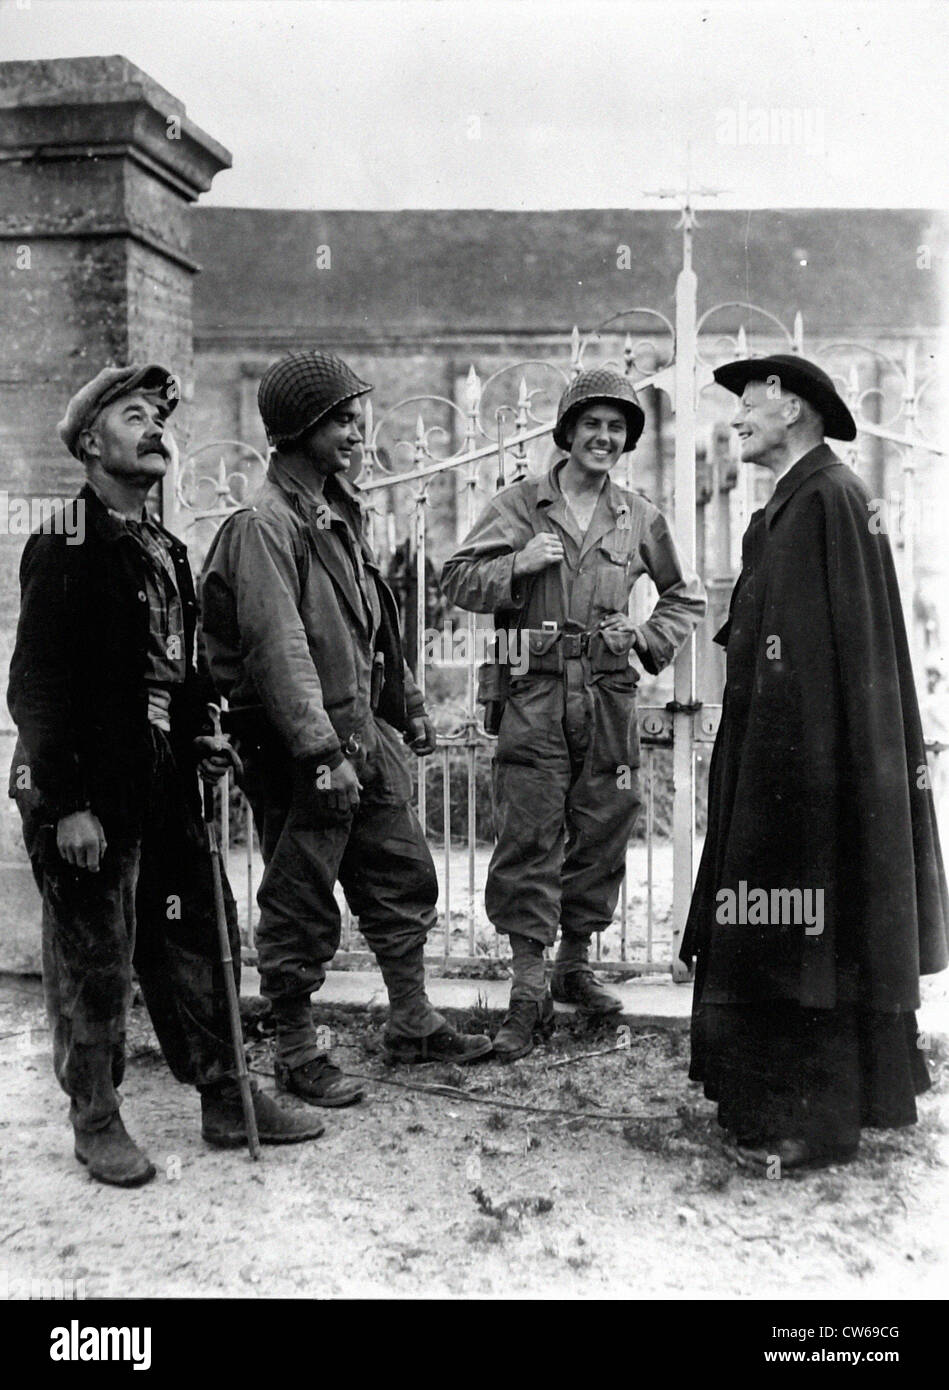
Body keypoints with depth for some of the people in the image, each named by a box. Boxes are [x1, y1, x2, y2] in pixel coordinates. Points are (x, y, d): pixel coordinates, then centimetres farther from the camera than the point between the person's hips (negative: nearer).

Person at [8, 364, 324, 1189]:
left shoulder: (167, 552, 14)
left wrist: (202, 743, 7)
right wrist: (68, 805, -19)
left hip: (165, 786, 8)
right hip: (88, 795, -7)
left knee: (199, 942, 13)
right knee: (93, 963, 5)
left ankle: (225, 1099, 25)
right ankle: (96, 1120, 22)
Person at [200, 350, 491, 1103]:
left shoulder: (340, 511, 13)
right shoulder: (264, 525, -16)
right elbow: (279, 649, -23)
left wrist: (407, 704, 21)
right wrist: (323, 752, -26)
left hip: (364, 731, 9)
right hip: (302, 749, -9)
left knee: (404, 878, 16)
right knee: (300, 907, 4)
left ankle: (414, 1024, 32)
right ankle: (298, 1053, 21)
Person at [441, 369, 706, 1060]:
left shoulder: (640, 517, 11)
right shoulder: (521, 503, 4)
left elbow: (688, 594, 22)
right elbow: (458, 579, 3)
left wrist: (650, 637, 5)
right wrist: (519, 564, -14)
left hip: (608, 693, 3)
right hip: (533, 692, -3)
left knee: (602, 834, 9)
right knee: (529, 838, -5)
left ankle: (576, 963, 27)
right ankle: (530, 991, 1)